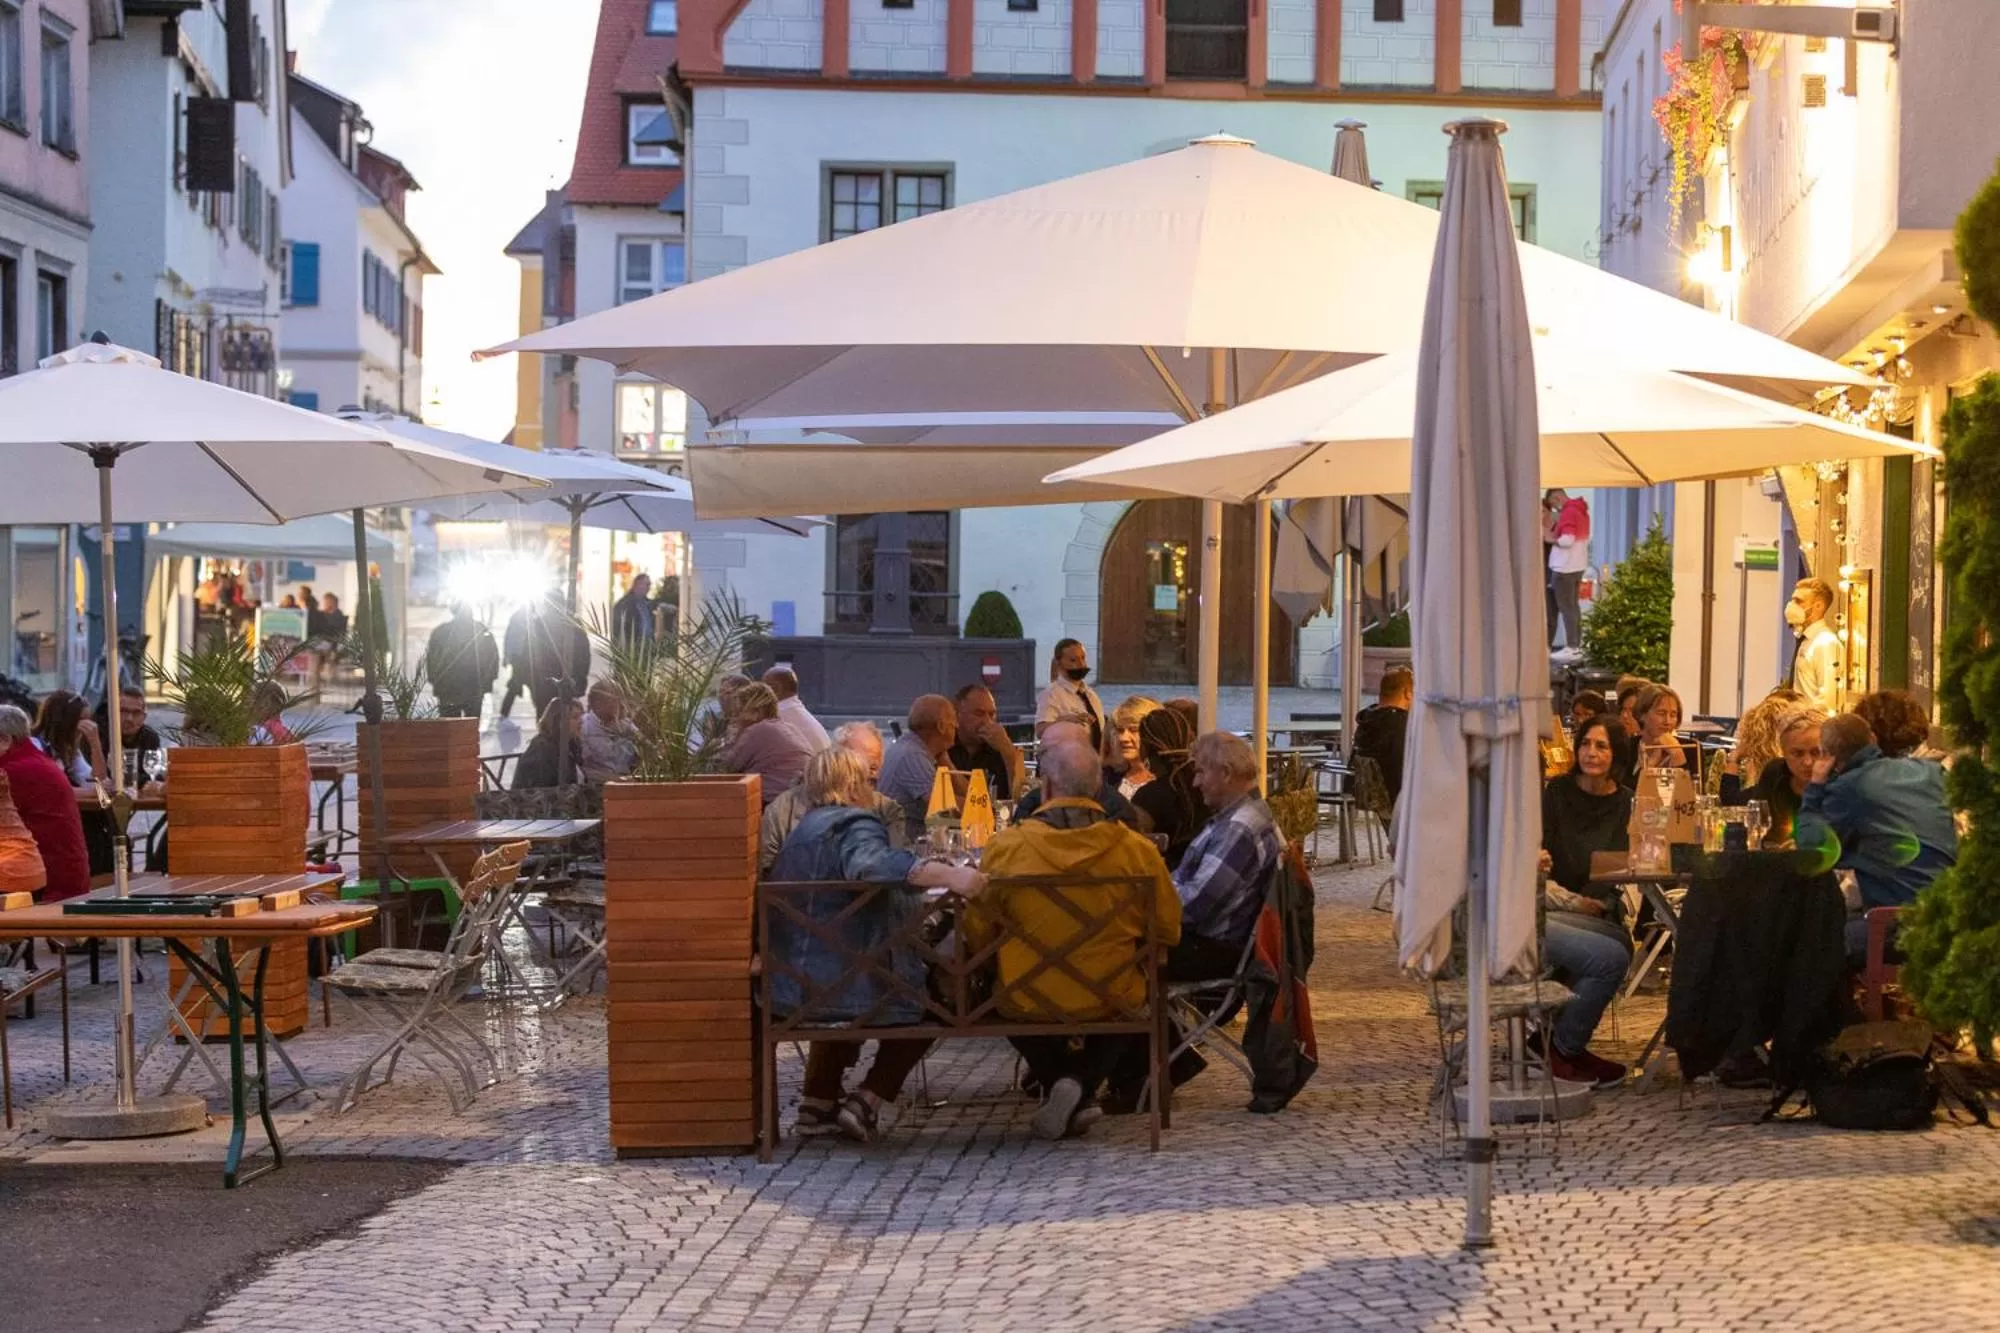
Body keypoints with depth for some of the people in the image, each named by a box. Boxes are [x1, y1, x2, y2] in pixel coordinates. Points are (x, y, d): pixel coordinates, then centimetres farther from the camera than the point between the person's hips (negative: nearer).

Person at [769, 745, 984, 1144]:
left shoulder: (806, 828, 17)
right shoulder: (853, 825, -13)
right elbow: (869, 863, -37)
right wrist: (946, 874, -47)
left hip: (793, 986, 9)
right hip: (842, 987, -9)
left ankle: (818, 1101, 34)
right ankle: (867, 1101, 1)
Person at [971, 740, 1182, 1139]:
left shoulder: (1005, 847, -12)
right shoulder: (1137, 850, -10)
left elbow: (977, 937, -1)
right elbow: (1168, 931, 2)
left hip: (1027, 1003, 0)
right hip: (1111, 1001, 0)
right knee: (1137, 992, 34)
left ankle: (1057, 1084, 17)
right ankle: (1082, 1086, 11)